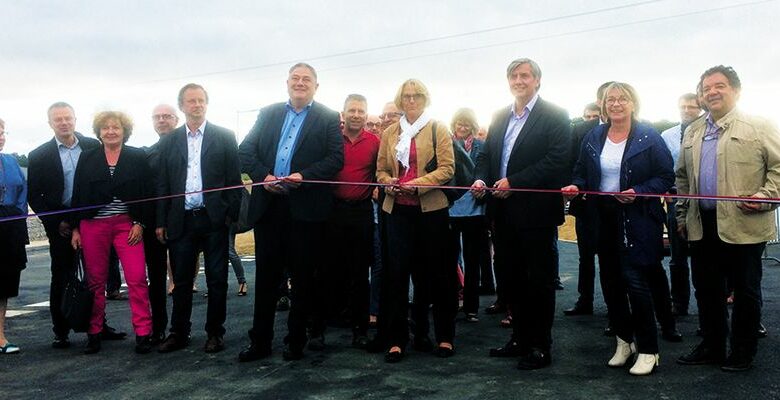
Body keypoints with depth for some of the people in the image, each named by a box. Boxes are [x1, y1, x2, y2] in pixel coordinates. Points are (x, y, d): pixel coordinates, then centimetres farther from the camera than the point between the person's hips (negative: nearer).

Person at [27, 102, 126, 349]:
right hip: (62, 225, -1)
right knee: (61, 279, 7)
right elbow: (34, 197, 1)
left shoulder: (94, 147, 1)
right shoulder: (39, 156, -1)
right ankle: (61, 333, 18)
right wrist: (56, 223, -6)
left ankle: (99, 326, 22)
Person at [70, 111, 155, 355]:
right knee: (95, 280, 7)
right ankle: (94, 333, 18)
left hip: (127, 224, -2)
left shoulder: (137, 157, 4)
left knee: (137, 278, -9)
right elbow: (77, 194, 9)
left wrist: (140, 223, -6)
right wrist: (75, 228, 5)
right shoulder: (87, 158, 9)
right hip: (93, 226, 2)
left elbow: (146, 193, 2)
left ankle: (143, 333, -2)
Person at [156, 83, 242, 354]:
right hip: (181, 221, 2)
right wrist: (161, 222, 5)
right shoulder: (169, 141, 10)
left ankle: (215, 333, 17)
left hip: (214, 220, -2)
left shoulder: (224, 137, 3)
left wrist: (232, 215, -7)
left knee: (217, 280, 5)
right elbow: (163, 184, 9)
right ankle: (179, 333, 21)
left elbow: (233, 179, 0)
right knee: (181, 281, 9)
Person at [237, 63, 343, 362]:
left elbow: (336, 158, -5)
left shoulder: (328, 118, 5)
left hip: (306, 209, -3)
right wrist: (263, 175, -8)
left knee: (302, 277, 6)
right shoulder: (267, 114, 14)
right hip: (268, 205, 3)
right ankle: (260, 342, 18)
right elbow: (246, 151, 9)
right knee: (266, 275, 8)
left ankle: (296, 341, 18)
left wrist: (304, 176, -17)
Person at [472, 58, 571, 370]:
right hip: (503, 212, 7)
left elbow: (557, 160, -16)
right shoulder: (500, 117, 14)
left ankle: (540, 345, 15)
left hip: (535, 211, -6)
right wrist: (481, 179, -4)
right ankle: (520, 338, 28)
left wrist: (513, 182, -19)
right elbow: (485, 154, 17)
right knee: (510, 276, 13)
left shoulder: (554, 116, -5)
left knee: (539, 279, 3)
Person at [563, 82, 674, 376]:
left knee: (635, 280, -9)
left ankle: (648, 349, 7)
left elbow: (666, 177, -5)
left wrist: (638, 192, -19)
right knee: (612, 282, 11)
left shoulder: (648, 137, -5)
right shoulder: (593, 137, 8)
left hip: (637, 220, -5)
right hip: (604, 219, 5)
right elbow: (581, 173, 15)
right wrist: (576, 186, -6)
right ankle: (624, 340, 29)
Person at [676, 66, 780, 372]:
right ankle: (711, 346, 27)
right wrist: (682, 214, 16)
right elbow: (682, 176, 20)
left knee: (745, 290, 7)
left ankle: (743, 352, 20)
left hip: (743, 225, -5)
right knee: (706, 288, 12)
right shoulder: (692, 132, 15)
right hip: (702, 225, 5)